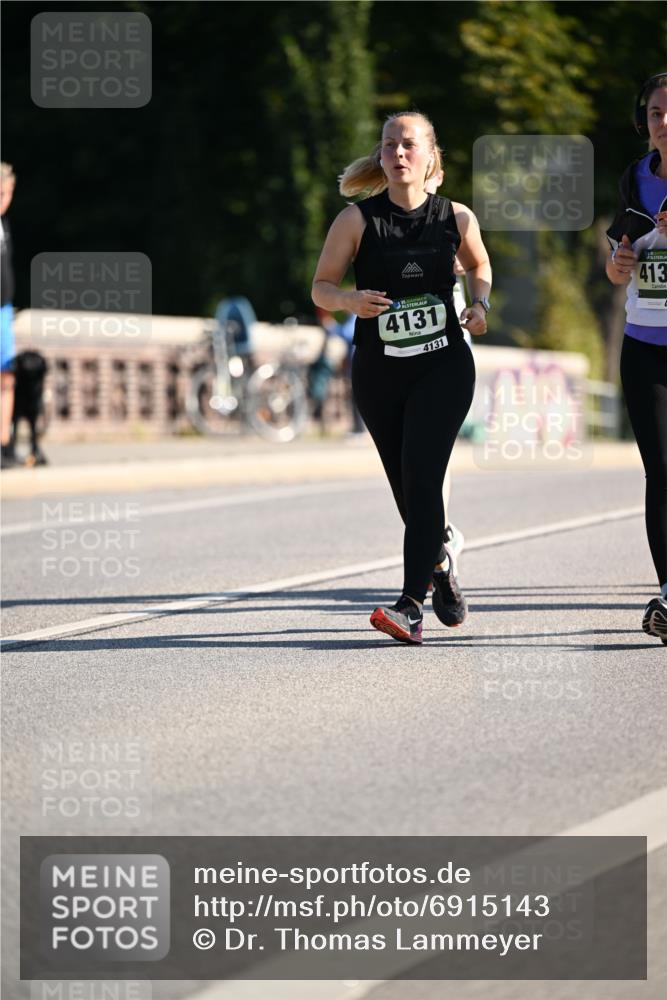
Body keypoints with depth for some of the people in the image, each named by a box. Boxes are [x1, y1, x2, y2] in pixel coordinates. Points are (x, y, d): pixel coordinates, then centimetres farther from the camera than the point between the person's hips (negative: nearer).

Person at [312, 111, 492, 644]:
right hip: (379, 373, 1)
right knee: (407, 486, 10)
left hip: (444, 366, -1)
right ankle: (439, 561, 42)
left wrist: (481, 303, -1)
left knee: (420, 477, -17)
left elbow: (479, 264, 19)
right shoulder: (358, 219, -6)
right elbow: (321, 287, -2)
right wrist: (350, 300, -23)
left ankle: (411, 606, -21)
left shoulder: (456, 217, -1)